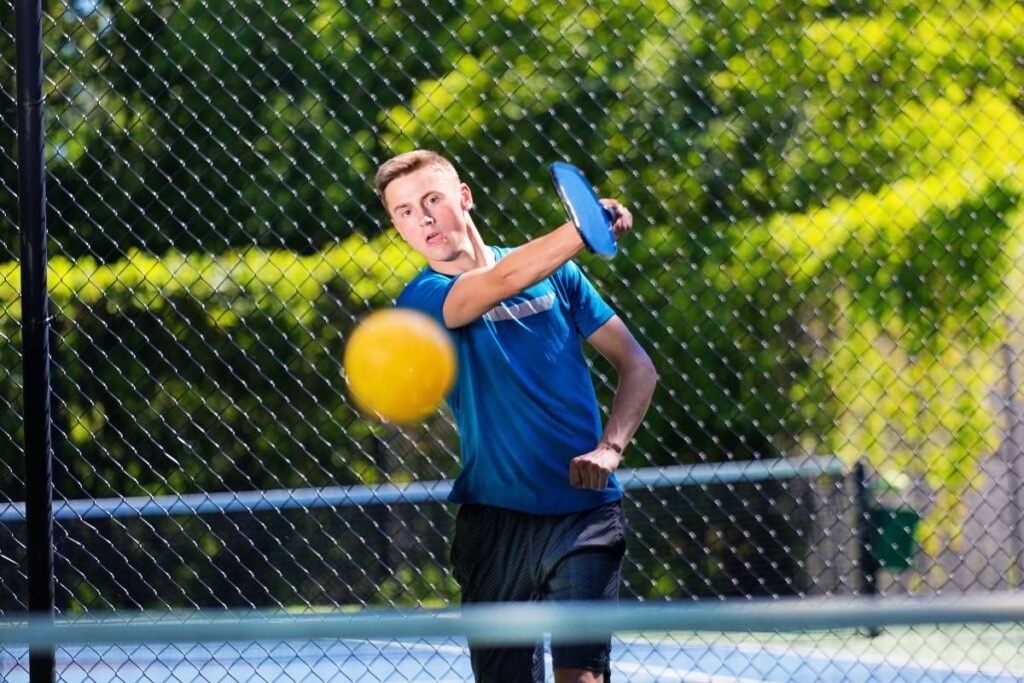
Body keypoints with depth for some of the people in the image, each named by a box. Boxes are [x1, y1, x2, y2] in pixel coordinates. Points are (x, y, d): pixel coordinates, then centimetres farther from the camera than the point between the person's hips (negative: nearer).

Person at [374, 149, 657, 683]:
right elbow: (503, 281, -23)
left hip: (583, 511, 0)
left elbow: (637, 367, 10)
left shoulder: (555, 273, 8)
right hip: (496, 520, 0)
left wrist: (609, 448, -8)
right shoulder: (422, 299, -2)